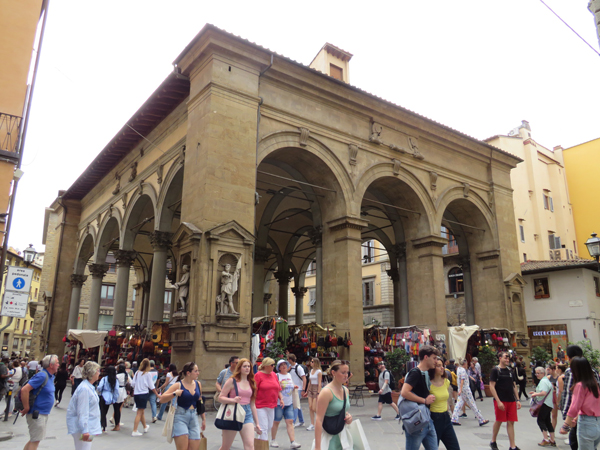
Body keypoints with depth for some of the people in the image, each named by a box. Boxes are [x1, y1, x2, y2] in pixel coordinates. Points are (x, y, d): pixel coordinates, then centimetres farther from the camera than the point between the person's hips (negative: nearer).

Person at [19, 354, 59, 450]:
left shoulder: (51, 376, 8)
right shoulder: (42, 376, -22)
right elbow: (24, 389, -27)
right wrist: (26, 408, -21)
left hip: (44, 413, 9)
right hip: (37, 413, -9)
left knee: (34, 439, 19)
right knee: (35, 440, -1)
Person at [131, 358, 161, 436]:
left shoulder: (137, 372, 4)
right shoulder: (148, 374, -7)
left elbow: (133, 384, 7)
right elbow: (151, 386, -5)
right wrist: (157, 394, 4)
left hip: (136, 394, 5)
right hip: (144, 394, -5)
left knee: (141, 412, 18)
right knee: (139, 412, 0)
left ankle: (145, 427, 36)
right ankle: (135, 431, -2)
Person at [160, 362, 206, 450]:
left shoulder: (198, 384, 10)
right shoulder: (178, 385, -5)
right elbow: (162, 400, -9)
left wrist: (203, 419, 20)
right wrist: (174, 394, -24)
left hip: (193, 417, 5)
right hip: (180, 417, -5)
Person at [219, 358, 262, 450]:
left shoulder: (251, 383, 12)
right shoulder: (232, 381, -3)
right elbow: (221, 397, -6)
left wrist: (257, 423, 15)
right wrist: (233, 400, -24)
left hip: (247, 415, 3)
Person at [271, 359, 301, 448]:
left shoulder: (290, 375, 13)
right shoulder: (276, 376, -6)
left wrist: (294, 387, 4)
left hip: (289, 403, 5)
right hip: (279, 403, -5)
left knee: (290, 422, -2)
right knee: (276, 422, 6)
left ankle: (292, 442, -4)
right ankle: (273, 440, 21)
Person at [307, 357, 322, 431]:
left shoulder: (319, 372, -10)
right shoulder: (311, 371, 12)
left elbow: (319, 383, -13)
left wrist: (318, 393, -18)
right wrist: (307, 391, 18)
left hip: (316, 389, -7)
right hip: (310, 389, 7)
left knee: (314, 408, -7)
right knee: (310, 407, 2)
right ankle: (312, 425, 8)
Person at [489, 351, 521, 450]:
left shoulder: (510, 370, 11)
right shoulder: (495, 370, -7)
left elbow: (514, 386, 17)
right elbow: (491, 387, -11)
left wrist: (517, 400, 10)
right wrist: (498, 401, -16)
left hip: (511, 401, 5)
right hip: (501, 401, -5)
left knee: (511, 422, 5)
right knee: (499, 421, 4)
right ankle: (493, 442, 22)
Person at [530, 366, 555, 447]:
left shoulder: (543, 381, -14)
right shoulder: (546, 380, 19)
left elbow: (544, 393, -25)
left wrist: (535, 394, -10)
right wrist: (535, 392, 16)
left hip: (545, 404, -11)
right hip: (548, 404, 11)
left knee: (540, 420, -8)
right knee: (548, 422, 13)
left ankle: (546, 440, -10)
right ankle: (552, 441, 16)